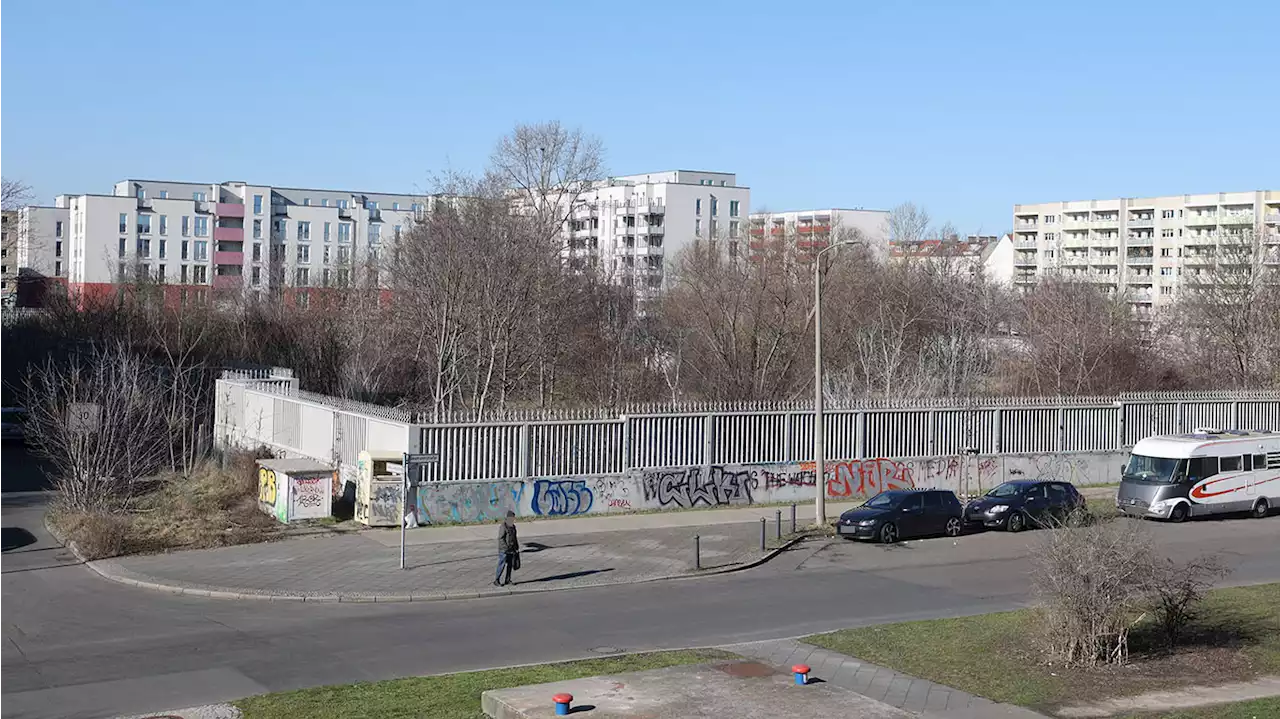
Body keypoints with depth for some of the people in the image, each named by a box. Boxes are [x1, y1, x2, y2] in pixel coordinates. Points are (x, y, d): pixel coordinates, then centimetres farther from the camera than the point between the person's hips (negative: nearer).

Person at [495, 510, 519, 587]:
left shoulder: (513, 526, 10)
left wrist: (517, 548, 16)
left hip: (511, 549, 8)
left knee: (510, 565, 8)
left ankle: (507, 580, 15)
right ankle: (496, 581, -1)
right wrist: (506, 547, -21)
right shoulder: (503, 527, -15)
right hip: (503, 550, -8)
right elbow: (500, 538, -17)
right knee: (502, 565, -7)